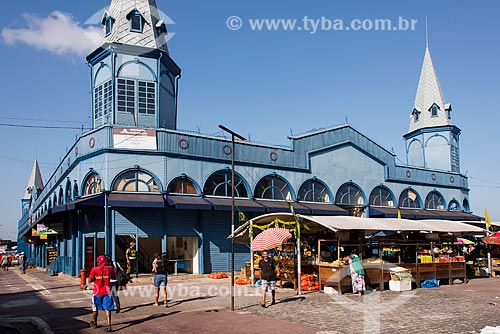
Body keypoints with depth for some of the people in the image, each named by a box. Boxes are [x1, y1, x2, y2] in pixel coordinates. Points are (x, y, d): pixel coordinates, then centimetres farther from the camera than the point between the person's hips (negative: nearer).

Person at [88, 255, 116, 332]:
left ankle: (94, 323, 36)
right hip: (107, 291, 1)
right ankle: (109, 325, -12)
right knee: (107, 309, 0)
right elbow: (114, 277, 9)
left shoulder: (94, 269, -10)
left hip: (97, 292, -1)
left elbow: (90, 280, -6)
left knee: (95, 308, 19)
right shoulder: (110, 268, -3)